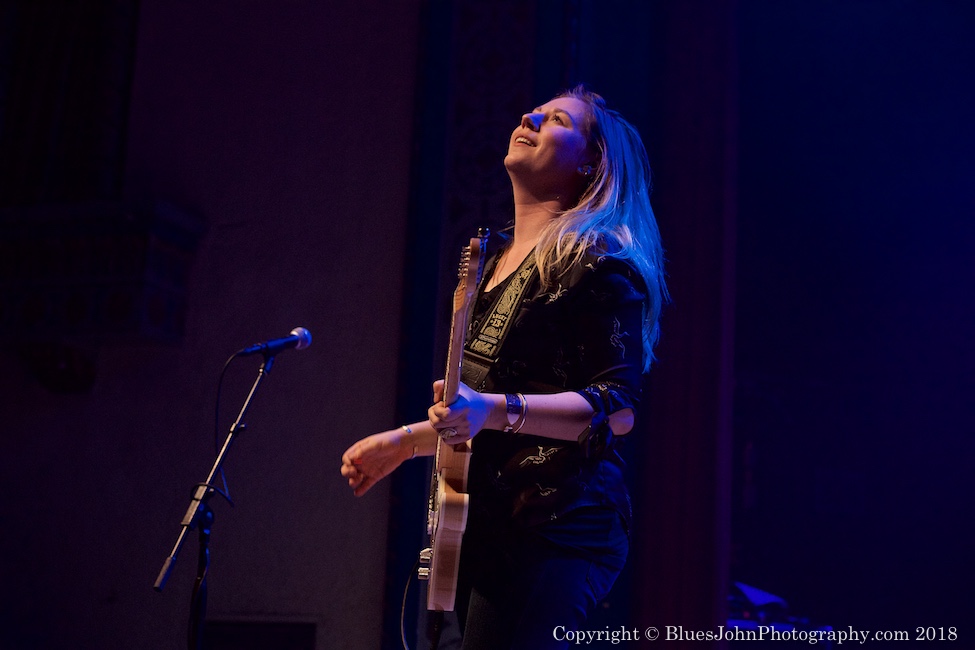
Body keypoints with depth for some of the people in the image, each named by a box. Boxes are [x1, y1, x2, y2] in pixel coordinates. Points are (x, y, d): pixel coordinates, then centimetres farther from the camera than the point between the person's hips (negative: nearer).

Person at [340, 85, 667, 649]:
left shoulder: (595, 257, -6)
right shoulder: (495, 264, 21)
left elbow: (619, 409, -16)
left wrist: (496, 410, -28)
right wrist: (405, 441, 23)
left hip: (554, 524, -8)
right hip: (488, 528, 8)